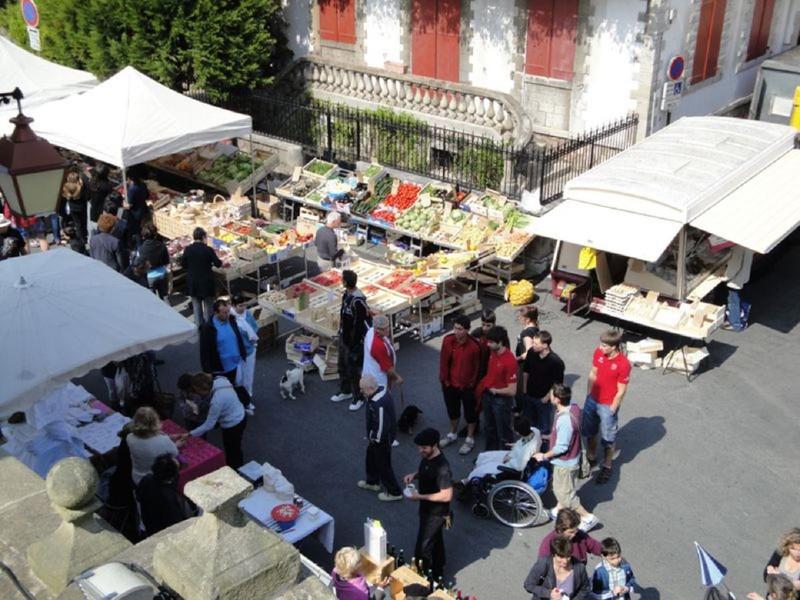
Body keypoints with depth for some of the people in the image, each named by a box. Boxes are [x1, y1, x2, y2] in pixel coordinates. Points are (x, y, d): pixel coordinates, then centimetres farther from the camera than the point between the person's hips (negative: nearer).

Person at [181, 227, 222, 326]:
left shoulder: (188, 249, -7)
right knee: (208, 305, 11)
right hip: (206, 282, -3)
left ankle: (198, 325, 21)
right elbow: (218, 263, -9)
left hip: (192, 282, 3)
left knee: (196, 305, 15)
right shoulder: (208, 250, -16)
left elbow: (183, 264, 0)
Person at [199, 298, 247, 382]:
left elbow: (240, 339, 12)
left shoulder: (232, 321, 0)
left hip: (235, 366, 5)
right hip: (219, 370, -5)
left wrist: (243, 355, 11)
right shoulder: (208, 328, -16)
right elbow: (204, 352, -13)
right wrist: (207, 371, -13)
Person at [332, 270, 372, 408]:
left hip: (354, 340, -9)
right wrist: (340, 333, 18)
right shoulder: (346, 294, 0)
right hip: (344, 337, 9)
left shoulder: (358, 301, -28)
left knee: (353, 369, 4)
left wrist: (357, 343, -19)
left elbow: (367, 321, -24)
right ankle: (345, 391, 41)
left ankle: (358, 397, 21)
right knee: (342, 366, 23)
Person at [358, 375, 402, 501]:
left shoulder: (379, 404, -37)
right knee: (371, 457, 28)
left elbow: (381, 425, -31)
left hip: (381, 439, -10)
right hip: (375, 436, 10)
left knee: (383, 465, 7)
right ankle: (372, 482, 50)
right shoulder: (381, 390, -6)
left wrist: (374, 439, -14)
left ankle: (394, 492, 24)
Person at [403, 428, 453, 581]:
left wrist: (420, 496, -27)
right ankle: (437, 573, 46)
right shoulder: (427, 457, -6)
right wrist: (414, 475, -6)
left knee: (423, 548, 1)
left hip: (436, 513, -9)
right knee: (435, 540, 27)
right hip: (427, 509, 9)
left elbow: (446, 495, -31)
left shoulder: (442, 467, -33)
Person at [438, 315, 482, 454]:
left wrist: (471, 384, -5)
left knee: (470, 412, 15)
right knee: (452, 410, 23)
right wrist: (444, 379, 0)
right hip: (450, 383, 4)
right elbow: (443, 361, -2)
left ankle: (470, 439, 34)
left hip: (467, 385, -4)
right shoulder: (448, 340, -14)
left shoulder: (474, 346, -24)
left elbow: (477, 367, -11)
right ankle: (452, 434, 45)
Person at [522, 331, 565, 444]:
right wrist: (524, 390, 5)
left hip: (543, 399, -5)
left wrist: (547, 397, -12)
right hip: (528, 396, 5)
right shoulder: (531, 352, -12)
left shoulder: (556, 361, -25)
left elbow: (558, 383, -15)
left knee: (544, 428, 13)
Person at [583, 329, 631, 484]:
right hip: (592, 400, 6)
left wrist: (611, 410, -12)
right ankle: (591, 457, 46)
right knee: (589, 432, 23)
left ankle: (607, 467, 32)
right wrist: (588, 395, 8)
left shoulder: (623, 364, -26)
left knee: (608, 439, 12)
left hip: (607, 406, -6)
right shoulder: (598, 352, -9)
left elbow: (621, 391, -18)